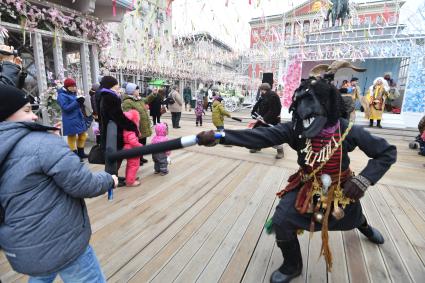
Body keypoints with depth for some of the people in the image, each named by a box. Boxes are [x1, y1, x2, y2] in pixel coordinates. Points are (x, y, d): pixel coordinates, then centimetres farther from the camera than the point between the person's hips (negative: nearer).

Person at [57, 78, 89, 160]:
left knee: (83, 135, 14)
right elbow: (66, 108, -19)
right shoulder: (62, 95, -11)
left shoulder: (73, 93, 12)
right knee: (72, 138, 2)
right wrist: (77, 102, -24)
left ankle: (81, 153, 28)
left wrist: (80, 103, -4)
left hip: (78, 118, 8)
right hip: (70, 121, -8)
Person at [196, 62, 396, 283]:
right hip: (307, 187, 0)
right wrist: (219, 136, -45)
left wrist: (364, 180, -25)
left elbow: (387, 152, -11)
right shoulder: (296, 128, -22)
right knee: (281, 222, -15)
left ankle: (363, 225, 72)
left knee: (352, 218, 28)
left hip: (341, 189, 1)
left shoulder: (348, 131, -23)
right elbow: (261, 135, -34)